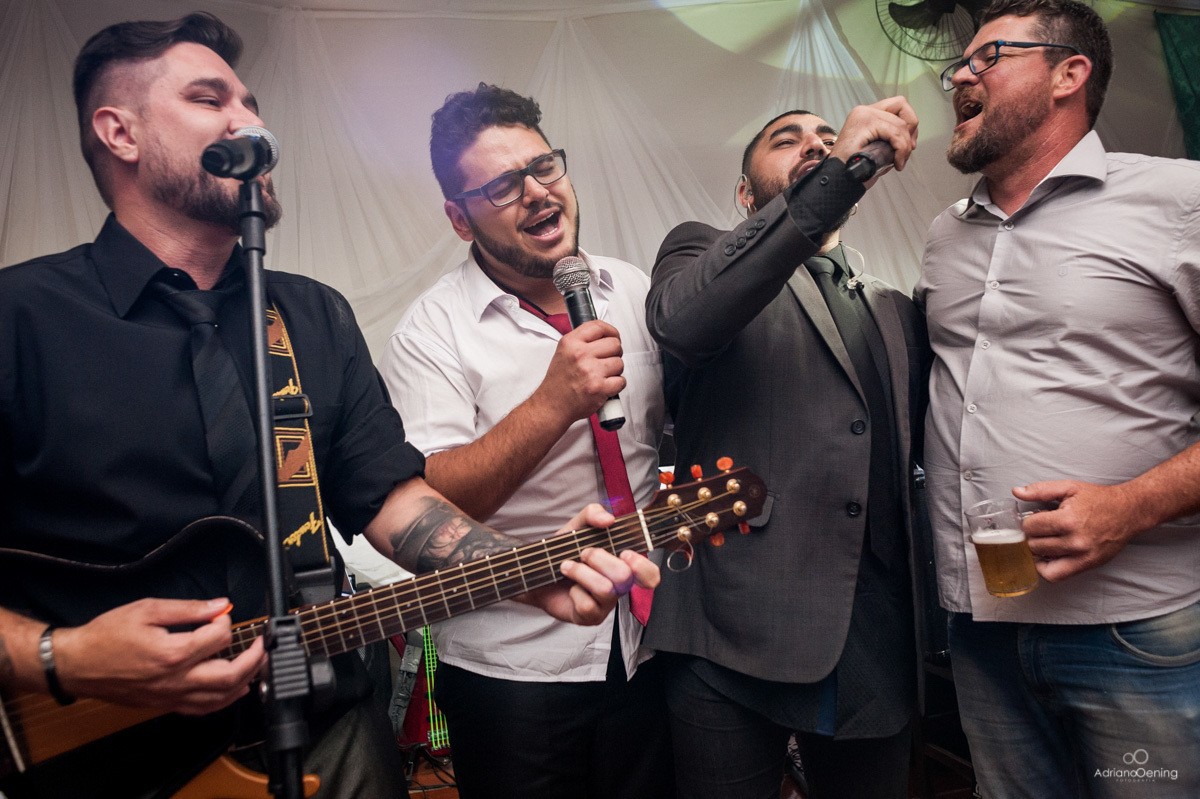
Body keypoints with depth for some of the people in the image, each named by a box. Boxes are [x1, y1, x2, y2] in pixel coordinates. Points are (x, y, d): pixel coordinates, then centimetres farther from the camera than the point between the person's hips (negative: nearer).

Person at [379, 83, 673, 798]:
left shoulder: (635, 291, 3)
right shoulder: (434, 329, -11)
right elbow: (424, 503, -21)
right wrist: (556, 400, -30)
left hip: (649, 641, 4)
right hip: (511, 664, -4)